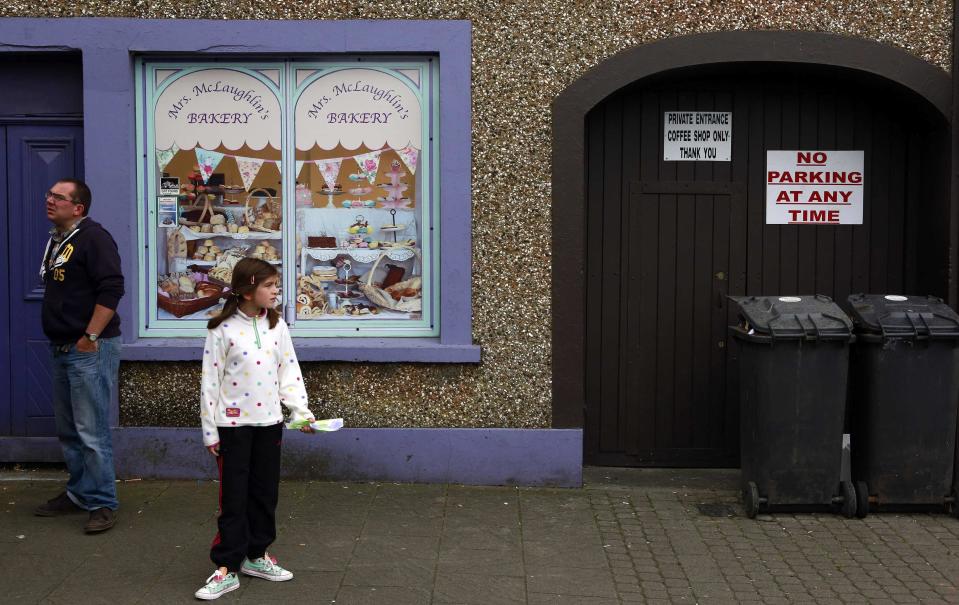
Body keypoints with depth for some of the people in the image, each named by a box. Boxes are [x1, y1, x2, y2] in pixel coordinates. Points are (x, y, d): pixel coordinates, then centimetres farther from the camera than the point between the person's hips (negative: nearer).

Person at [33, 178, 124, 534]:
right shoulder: (55, 240, 16)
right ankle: (78, 494, 29)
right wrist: (60, 341, 18)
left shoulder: (93, 237, -12)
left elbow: (111, 289, -21)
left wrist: (90, 337, -21)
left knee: (91, 432, -6)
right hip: (62, 350, 10)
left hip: (90, 350, -10)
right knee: (68, 430, 17)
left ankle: (103, 503, 3)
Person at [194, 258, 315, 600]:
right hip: (234, 424, -4)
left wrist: (301, 411, -4)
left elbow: (289, 373, 6)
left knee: (265, 492, 12)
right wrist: (209, 431, -7)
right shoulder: (222, 329, -9)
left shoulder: (277, 325, 4)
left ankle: (256, 555, 27)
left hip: (269, 421, 5)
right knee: (233, 497, 0)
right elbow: (210, 382, -7)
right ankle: (227, 568, 7)